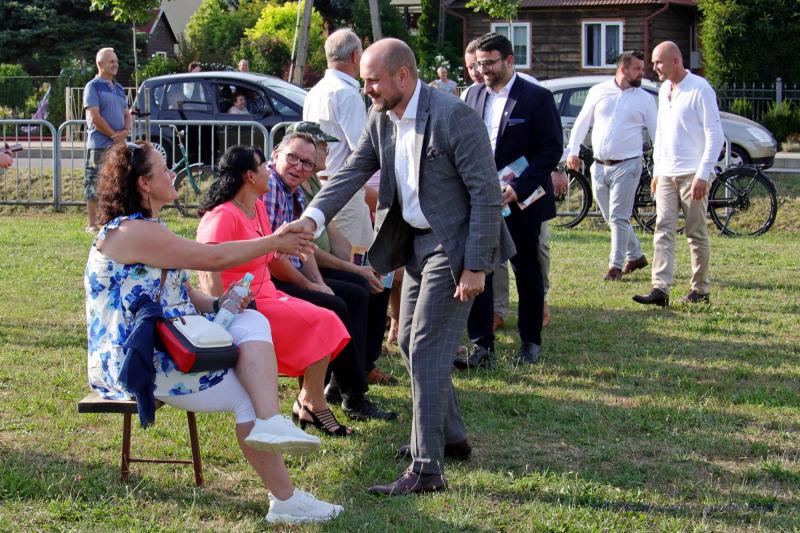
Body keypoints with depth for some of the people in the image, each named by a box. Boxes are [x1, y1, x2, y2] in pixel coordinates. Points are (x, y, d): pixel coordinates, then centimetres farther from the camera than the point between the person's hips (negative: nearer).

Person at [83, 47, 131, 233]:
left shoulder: (118, 88, 18)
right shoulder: (93, 87, -5)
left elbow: (127, 113, 18)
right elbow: (94, 117, -13)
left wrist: (125, 131, -3)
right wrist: (113, 135, -12)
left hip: (119, 145, 7)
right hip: (99, 145, -7)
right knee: (95, 185, -6)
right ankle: (92, 224, -4)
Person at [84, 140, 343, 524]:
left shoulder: (143, 229, 19)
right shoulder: (133, 231, -15)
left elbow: (175, 290, 20)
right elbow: (212, 258, -15)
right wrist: (275, 243, -3)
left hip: (166, 345, 10)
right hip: (139, 363, -10)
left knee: (252, 322, -9)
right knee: (249, 395, -16)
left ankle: (269, 422, -24)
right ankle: (285, 500, -15)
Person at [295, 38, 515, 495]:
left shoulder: (453, 116, -22)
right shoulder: (381, 119, 2)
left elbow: (486, 193, -21)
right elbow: (353, 172, 4)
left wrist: (475, 266, -22)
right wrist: (313, 217, -14)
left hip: (454, 245, -9)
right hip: (417, 241, 9)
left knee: (426, 350, -11)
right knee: (411, 341, 17)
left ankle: (427, 469, -8)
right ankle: (451, 436, 34)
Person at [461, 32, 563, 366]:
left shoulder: (537, 98, -7)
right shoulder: (474, 97, 9)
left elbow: (552, 149, -10)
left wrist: (519, 187, -19)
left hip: (521, 201, -4)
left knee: (527, 273, 8)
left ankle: (530, 341, 21)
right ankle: (482, 345, 3)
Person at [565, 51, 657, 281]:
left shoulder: (645, 99, 3)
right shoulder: (598, 92, 7)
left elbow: (656, 132, 4)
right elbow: (582, 123, 14)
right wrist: (573, 150, 7)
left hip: (627, 166, -3)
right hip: (599, 166, 3)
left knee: (618, 218, -8)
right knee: (612, 218, 11)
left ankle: (616, 266, -2)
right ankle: (636, 255, 27)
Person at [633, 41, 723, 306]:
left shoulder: (700, 90, -9)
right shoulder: (664, 90, 14)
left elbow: (715, 136, -12)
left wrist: (702, 175, -17)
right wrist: (657, 170, 18)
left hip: (692, 175, -7)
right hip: (666, 175, 7)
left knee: (696, 235, 1)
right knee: (663, 231, -3)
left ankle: (700, 290, 9)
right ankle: (660, 289, -9)